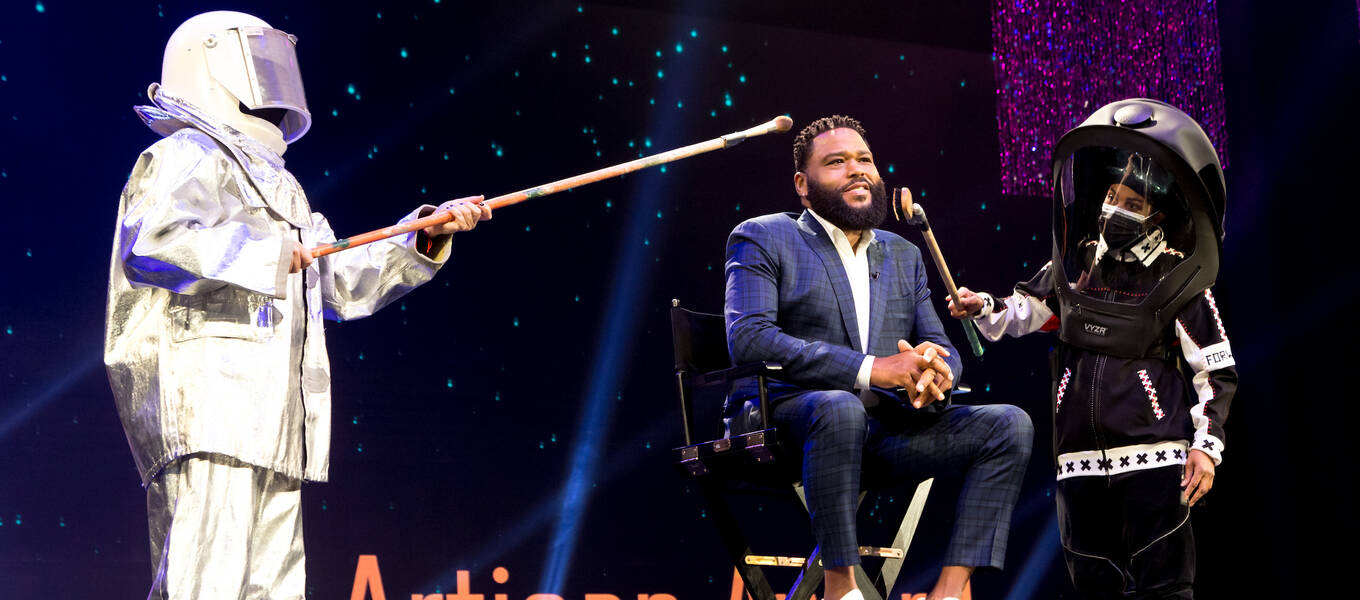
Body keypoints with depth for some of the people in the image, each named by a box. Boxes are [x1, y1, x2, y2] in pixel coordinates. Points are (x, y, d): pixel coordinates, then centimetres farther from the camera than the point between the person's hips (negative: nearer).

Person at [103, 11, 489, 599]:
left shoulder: (271, 184, 30)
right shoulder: (189, 156, 0)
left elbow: (346, 285, 28)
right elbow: (152, 241, -20)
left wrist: (427, 235, 16)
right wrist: (268, 251, -13)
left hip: (267, 429, 9)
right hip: (205, 404, -9)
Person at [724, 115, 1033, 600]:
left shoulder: (903, 255, 23)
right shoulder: (763, 240, 4)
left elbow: (939, 344, 17)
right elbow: (748, 339, -13)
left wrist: (934, 372, -13)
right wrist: (871, 370, -21)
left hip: (888, 424, 6)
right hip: (789, 415, -6)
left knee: (1010, 425, -13)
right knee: (841, 408, -39)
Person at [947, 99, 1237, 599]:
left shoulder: (1178, 281, -1)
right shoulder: (1076, 263, 11)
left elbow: (1216, 373, 0)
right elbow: (1022, 312, 20)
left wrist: (1206, 445, -7)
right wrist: (983, 308, -1)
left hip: (1153, 455, -5)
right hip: (1081, 458, 5)